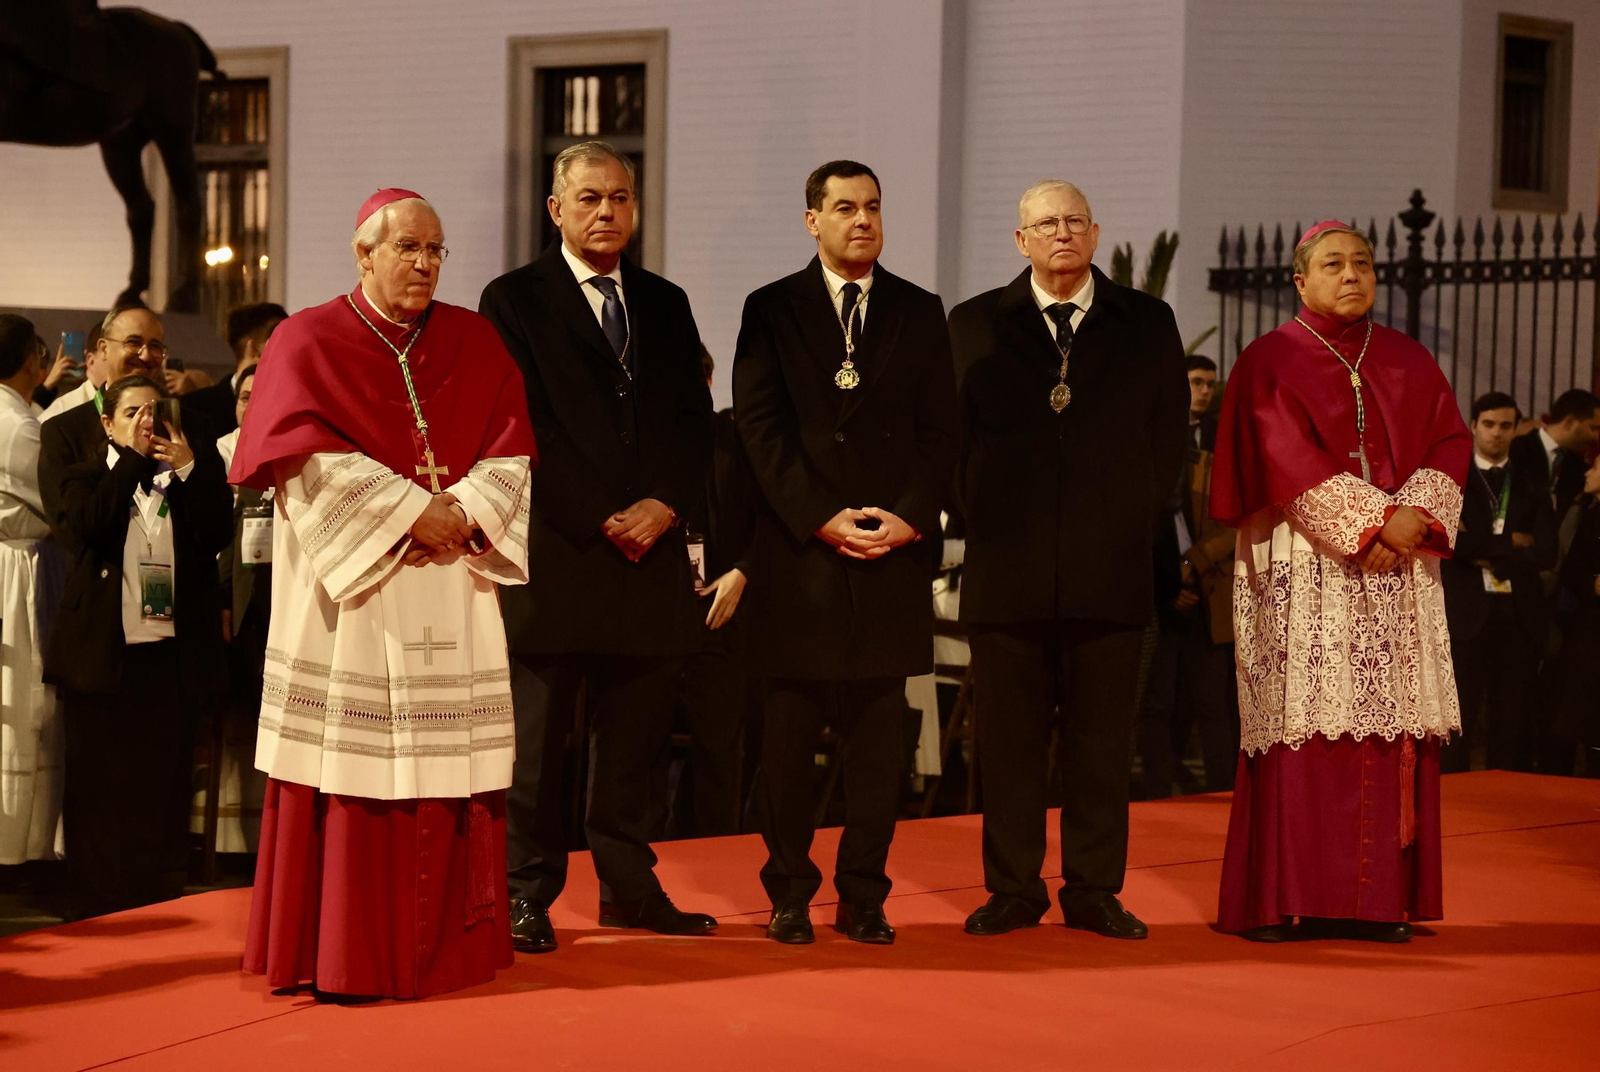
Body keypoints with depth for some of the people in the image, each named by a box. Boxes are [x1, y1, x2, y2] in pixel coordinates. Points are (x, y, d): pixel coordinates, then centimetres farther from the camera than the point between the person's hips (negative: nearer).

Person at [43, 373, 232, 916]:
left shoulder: (191, 478, 12)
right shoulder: (87, 477, 7)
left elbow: (215, 536, -4)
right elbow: (90, 527, -15)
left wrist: (187, 469, -10)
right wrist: (132, 457, -11)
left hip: (172, 654, 2)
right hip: (103, 653, -2)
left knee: (164, 786, 4)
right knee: (103, 786, 2)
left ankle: (160, 907, 10)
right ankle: (100, 908, 9)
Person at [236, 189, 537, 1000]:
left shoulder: (474, 341, 13)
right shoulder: (309, 341, 3)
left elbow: (511, 449, 6)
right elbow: (311, 459, -9)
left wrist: (462, 514, -11)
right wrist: (411, 512, -14)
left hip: (450, 583, 4)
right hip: (352, 583, -3)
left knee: (446, 771, 2)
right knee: (352, 770, -5)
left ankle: (440, 947, 10)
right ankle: (346, 955, 2)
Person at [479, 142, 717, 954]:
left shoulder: (665, 305, 17)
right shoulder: (514, 301, 2)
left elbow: (694, 421, 12)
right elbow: (525, 428, -6)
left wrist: (663, 504, -6)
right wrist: (600, 520, -12)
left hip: (649, 548, 4)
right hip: (553, 551, -4)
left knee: (633, 735, 7)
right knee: (535, 735, -1)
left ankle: (628, 886, 15)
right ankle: (528, 891, 5)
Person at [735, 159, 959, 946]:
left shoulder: (919, 314, 12)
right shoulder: (771, 311, 6)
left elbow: (939, 431, 8)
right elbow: (761, 428, -2)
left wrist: (911, 518, -7)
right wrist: (820, 519, -11)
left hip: (894, 553, 2)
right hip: (798, 554, -1)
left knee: (877, 738, 3)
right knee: (788, 738, 1)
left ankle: (863, 896, 9)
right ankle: (789, 894, 10)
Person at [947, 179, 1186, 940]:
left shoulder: (1147, 325, 9)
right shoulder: (974, 326, 9)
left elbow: (1169, 437, 10)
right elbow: (953, 435, 8)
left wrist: (1133, 518, 1)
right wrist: (984, 519, -1)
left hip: (1110, 564, 0)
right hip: (1007, 564, 0)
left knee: (1103, 735, 4)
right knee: (1008, 735, 3)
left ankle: (1094, 891, 11)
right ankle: (1012, 889, 11)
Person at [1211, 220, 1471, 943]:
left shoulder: (1407, 363, 17)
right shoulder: (1270, 362, 3)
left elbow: (1451, 441, 7)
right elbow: (1291, 459, -9)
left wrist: (1417, 515, -11)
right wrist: (1369, 525, -16)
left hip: (1397, 568, 4)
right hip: (1305, 568, -4)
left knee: (1390, 731, -1)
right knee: (1300, 727, -8)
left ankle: (1377, 900, 3)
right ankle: (1279, 902, -6)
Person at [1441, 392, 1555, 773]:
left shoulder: (1530, 481, 11)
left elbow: (1546, 552, 0)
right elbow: (1450, 541, -12)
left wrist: (1487, 552, -7)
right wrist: (1509, 544, -9)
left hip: (1519, 614, 3)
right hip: (1465, 612, -3)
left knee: (1513, 724, 5)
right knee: (1458, 723, -3)